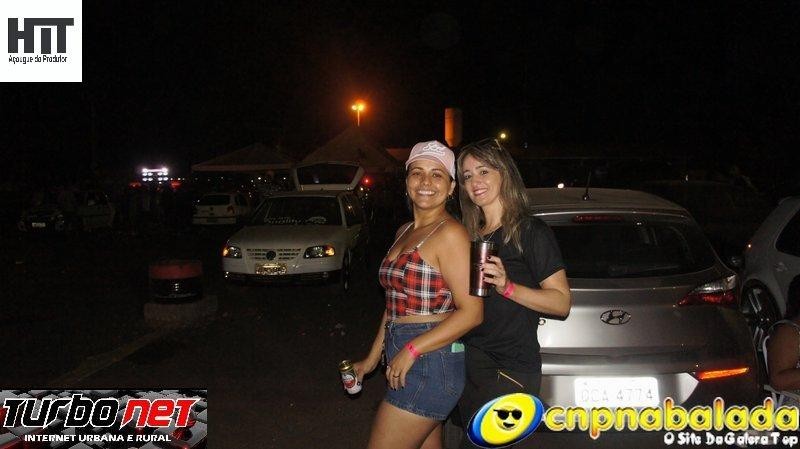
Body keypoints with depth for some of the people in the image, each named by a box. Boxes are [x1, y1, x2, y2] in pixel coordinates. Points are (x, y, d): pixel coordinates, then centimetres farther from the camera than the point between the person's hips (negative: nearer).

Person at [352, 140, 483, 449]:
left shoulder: (450, 233, -13)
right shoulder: (404, 232, 12)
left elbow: (471, 312, -17)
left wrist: (411, 350, -18)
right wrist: (373, 358, 20)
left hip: (430, 363, -8)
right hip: (403, 361, 8)